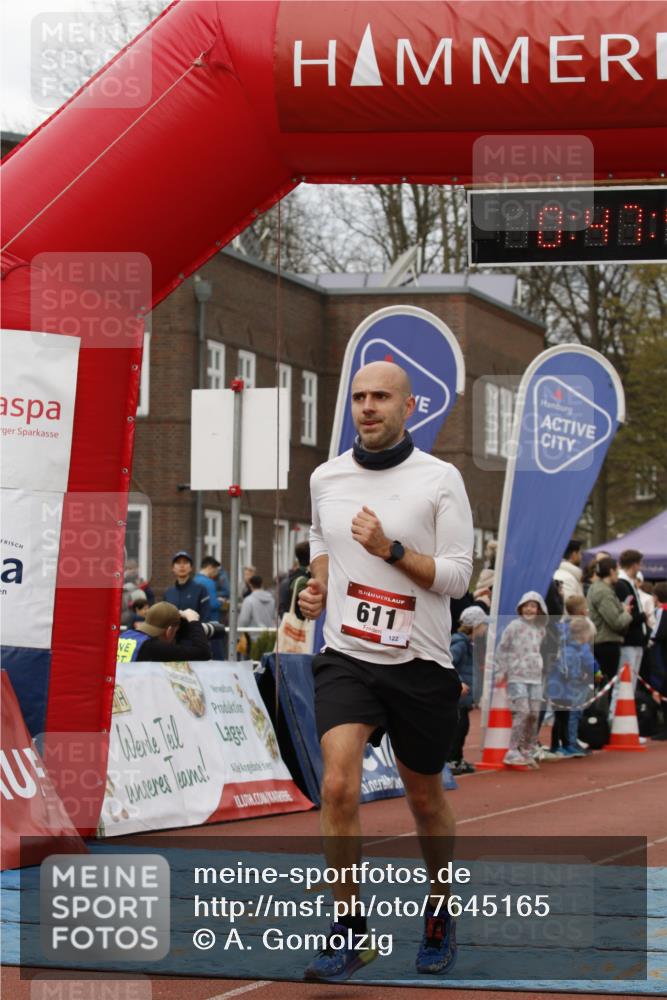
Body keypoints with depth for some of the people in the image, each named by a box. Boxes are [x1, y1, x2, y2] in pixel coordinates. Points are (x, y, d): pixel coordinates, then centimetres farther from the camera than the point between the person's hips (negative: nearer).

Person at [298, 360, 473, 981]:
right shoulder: (326, 478, 6)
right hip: (346, 658, 2)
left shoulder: (440, 480, -6)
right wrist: (317, 586, 5)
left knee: (424, 797, 13)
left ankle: (439, 915, 36)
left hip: (419, 663, -2)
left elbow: (456, 578, -8)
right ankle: (348, 933, -7)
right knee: (338, 787, -17)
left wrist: (390, 549, -20)